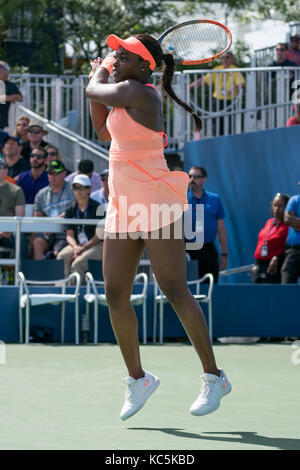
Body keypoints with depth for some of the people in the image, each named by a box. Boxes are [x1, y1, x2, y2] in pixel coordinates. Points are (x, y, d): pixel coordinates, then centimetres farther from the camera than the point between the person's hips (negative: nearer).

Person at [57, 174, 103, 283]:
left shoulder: (97, 208, 1)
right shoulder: (71, 211, 15)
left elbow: (98, 236, -4)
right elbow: (69, 235, 9)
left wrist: (83, 248, -16)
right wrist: (75, 247, -13)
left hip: (95, 245, -4)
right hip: (76, 245, 4)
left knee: (78, 263, -33)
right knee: (62, 257, -29)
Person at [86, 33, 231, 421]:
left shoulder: (136, 91, -14)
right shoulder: (127, 96, 14)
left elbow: (94, 89, -2)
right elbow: (104, 132, 27)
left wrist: (100, 74, 19)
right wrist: (97, 86, 19)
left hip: (156, 205, -9)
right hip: (122, 209, 9)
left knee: (174, 291, -9)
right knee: (115, 296, 5)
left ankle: (214, 378, -2)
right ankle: (137, 379, 18)